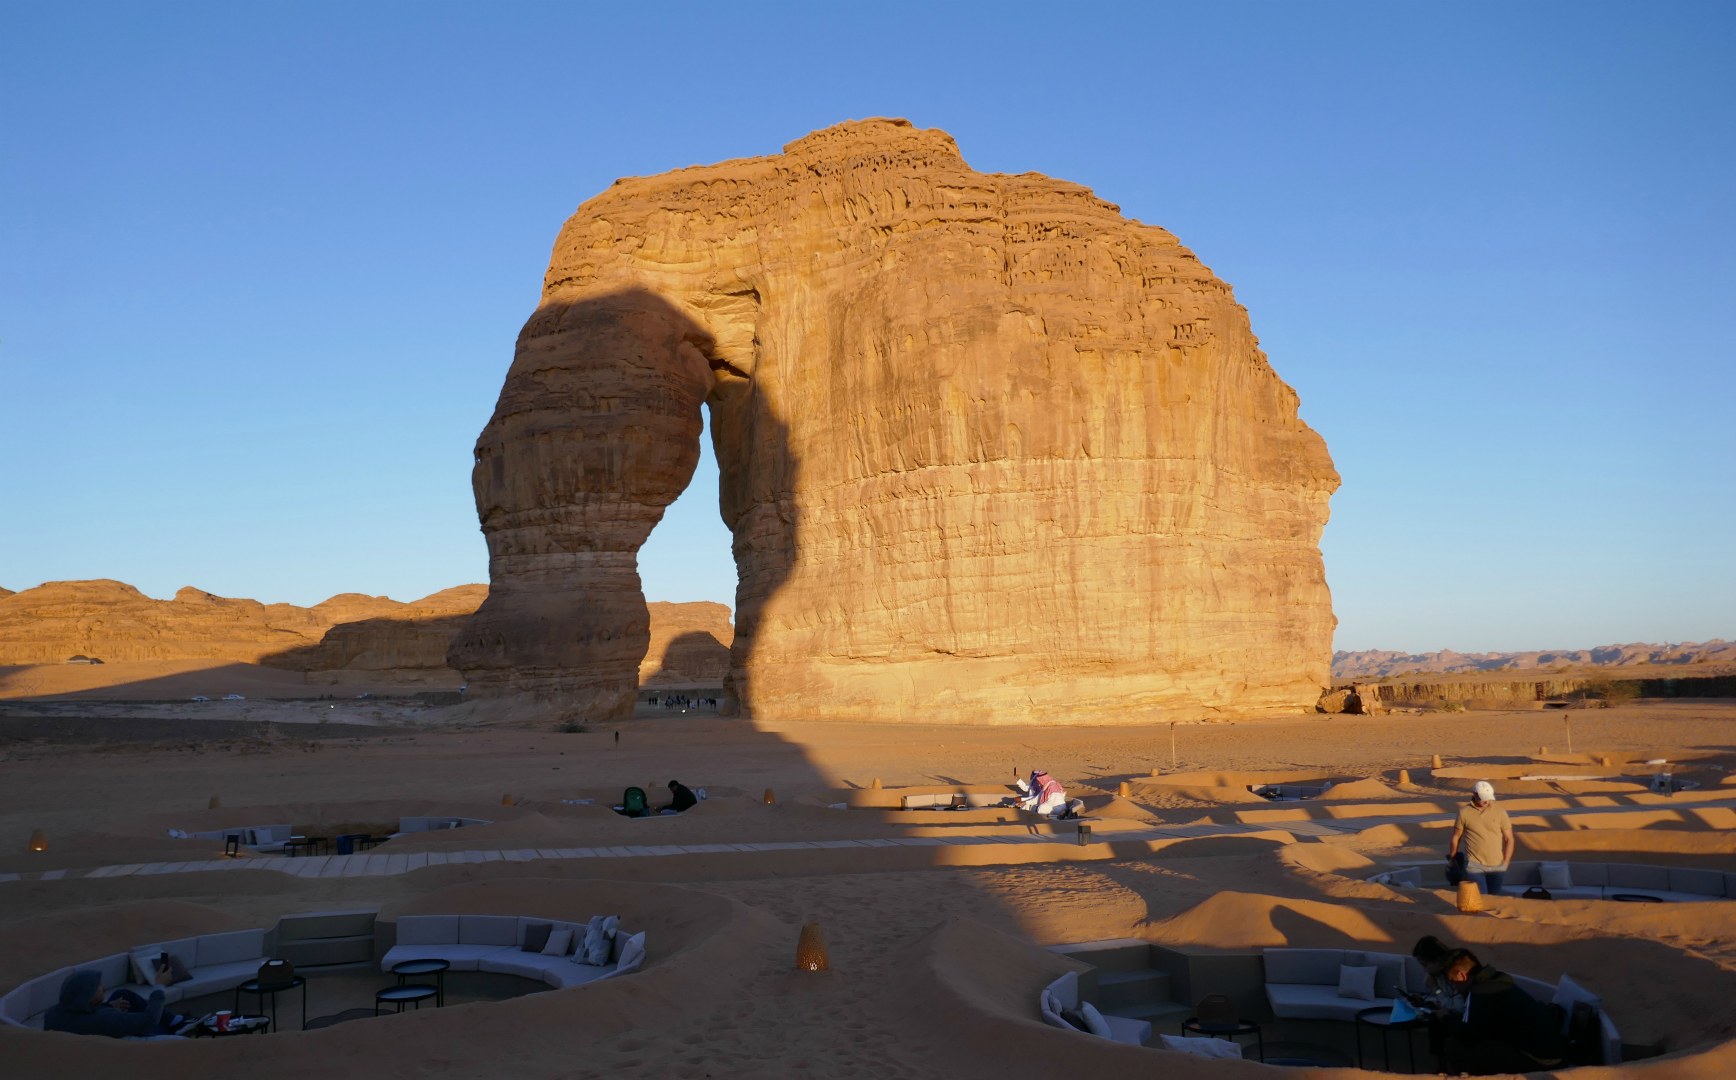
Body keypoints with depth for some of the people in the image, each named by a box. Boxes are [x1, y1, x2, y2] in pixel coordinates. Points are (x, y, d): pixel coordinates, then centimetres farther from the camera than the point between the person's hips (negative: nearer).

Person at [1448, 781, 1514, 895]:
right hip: (1474, 866, -2)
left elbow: (1509, 839, 3)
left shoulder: (1499, 812, 0)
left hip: (1497, 867, 2)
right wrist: (1452, 860, 15)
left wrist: (1505, 863, -2)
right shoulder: (1464, 812, -3)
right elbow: (1455, 837, 8)